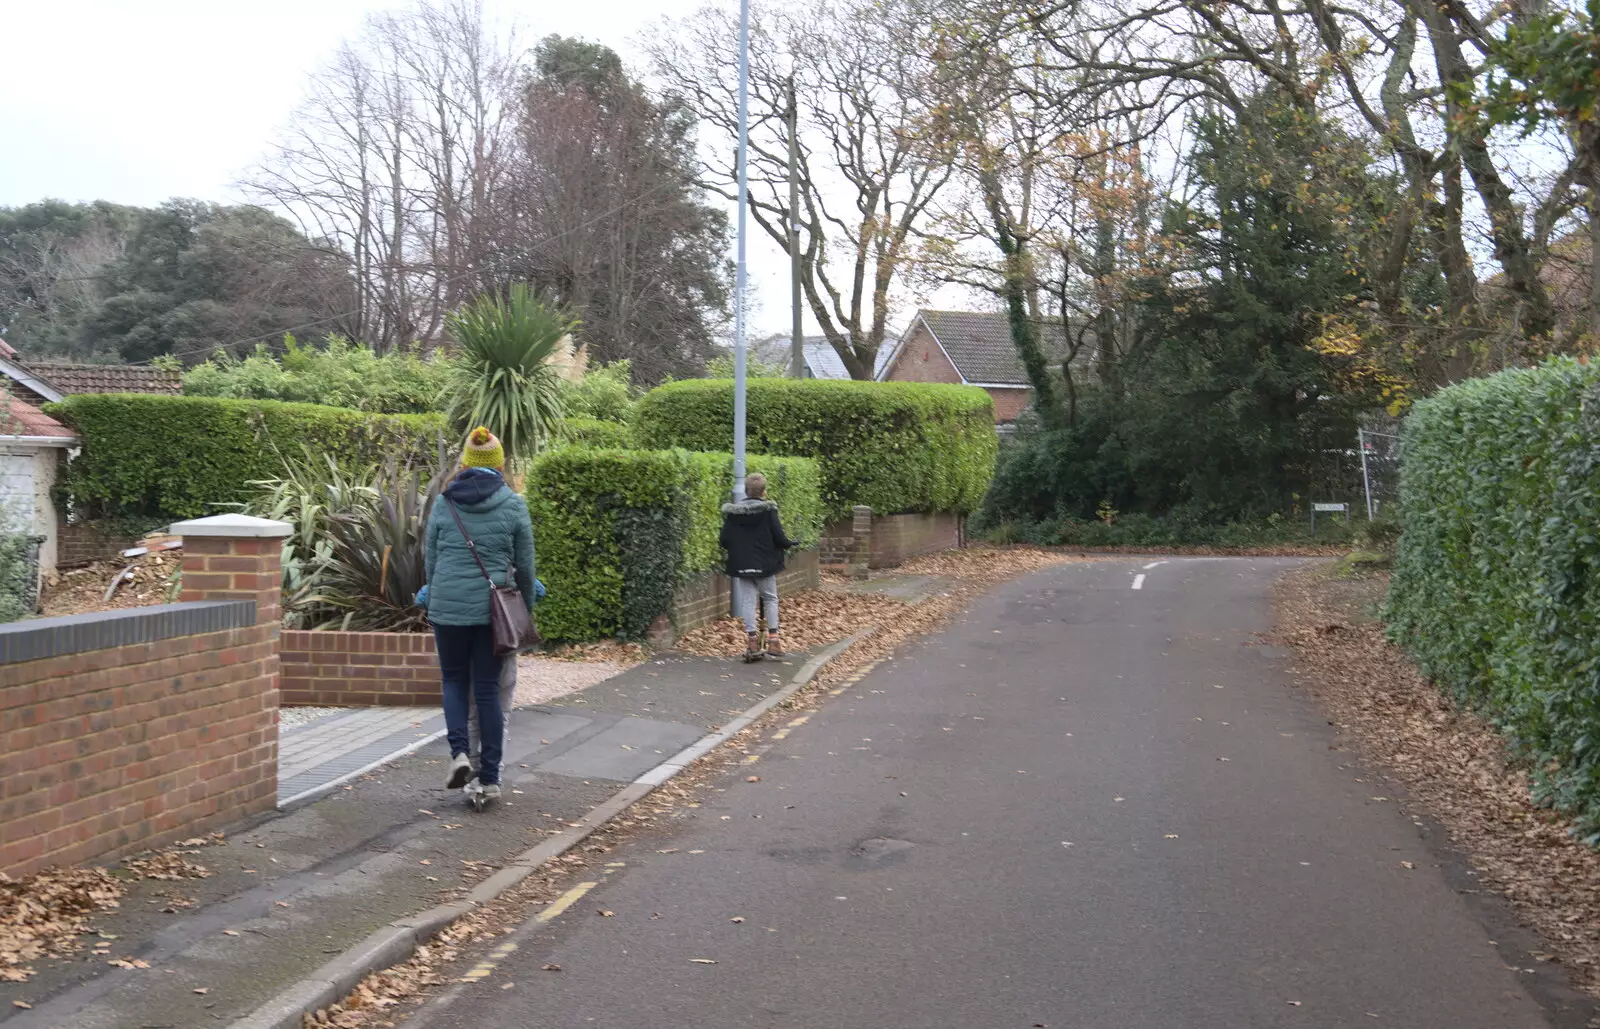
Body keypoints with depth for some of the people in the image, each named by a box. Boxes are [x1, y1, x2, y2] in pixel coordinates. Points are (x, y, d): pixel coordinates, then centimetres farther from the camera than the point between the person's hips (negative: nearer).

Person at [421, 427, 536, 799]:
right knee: (488, 688, 7)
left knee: (454, 679, 18)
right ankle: (490, 777, 9)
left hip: (448, 605, 1)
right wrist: (527, 608, 16)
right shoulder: (513, 505, -2)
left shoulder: (444, 503, 2)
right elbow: (525, 565, 3)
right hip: (494, 607, 0)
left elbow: (431, 559, 8)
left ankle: (459, 751, -3)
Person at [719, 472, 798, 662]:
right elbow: (778, 537, -13)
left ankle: (752, 642, 5)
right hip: (765, 564, -2)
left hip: (741, 565, 2)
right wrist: (790, 544, 8)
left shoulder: (732, 512, -2)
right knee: (770, 599, 13)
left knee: (748, 602, 7)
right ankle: (773, 640, 9)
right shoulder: (768, 510, -10)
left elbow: (724, 541, -1)